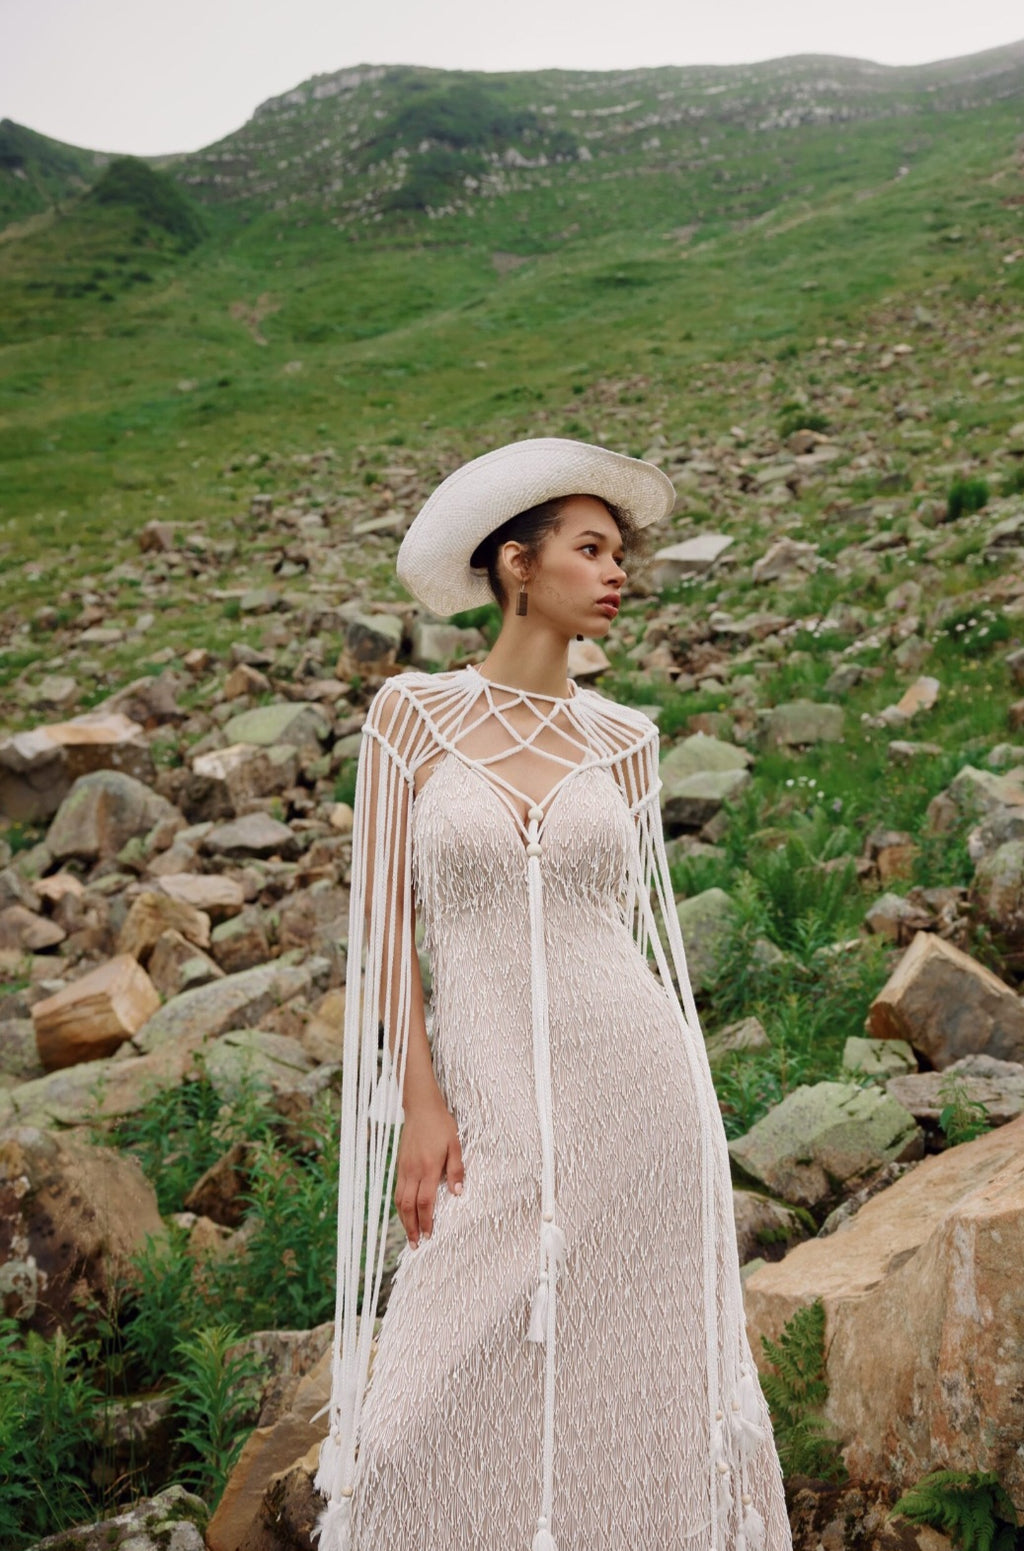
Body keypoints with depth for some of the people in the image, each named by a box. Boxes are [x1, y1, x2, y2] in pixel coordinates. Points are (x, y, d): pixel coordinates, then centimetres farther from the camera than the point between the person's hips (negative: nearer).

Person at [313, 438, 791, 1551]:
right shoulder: (411, 713, 0)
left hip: (630, 1089, 2)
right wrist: (421, 1104, -7)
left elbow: (631, 917, 10)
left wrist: (674, 1113, 11)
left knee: (627, 1370, 10)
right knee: (455, 1392, 5)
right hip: (489, 1103, -1)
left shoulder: (622, 737, 6)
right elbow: (386, 917, -1)